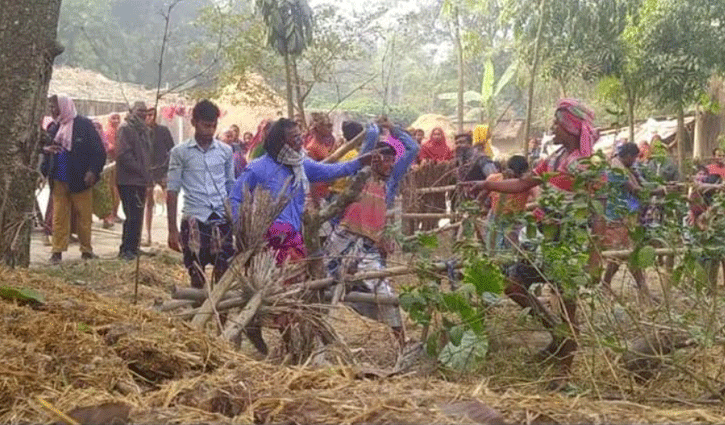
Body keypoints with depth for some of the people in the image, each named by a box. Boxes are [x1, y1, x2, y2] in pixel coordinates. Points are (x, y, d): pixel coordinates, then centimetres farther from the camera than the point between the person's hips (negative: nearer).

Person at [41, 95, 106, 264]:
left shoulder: (84, 124, -5)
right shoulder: (53, 127, 11)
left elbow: (99, 150, -7)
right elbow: (43, 146, 22)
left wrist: (93, 171, -16)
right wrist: (45, 149, -3)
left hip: (80, 179, -4)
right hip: (59, 180, 5)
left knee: (84, 216, 4)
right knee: (59, 216, 4)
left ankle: (86, 250, 14)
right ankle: (57, 251, 8)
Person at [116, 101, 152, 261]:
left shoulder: (145, 130, 18)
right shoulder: (125, 128, -8)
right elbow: (124, 154, -16)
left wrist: (148, 174, 11)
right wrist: (141, 171, -17)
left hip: (141, 180, 8)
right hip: (128, 180, -8)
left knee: (136, 216, 11)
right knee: (133, 216, -10)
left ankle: (131, 248, 19)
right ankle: (127, 250, -4)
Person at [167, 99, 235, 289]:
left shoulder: (225, 151, 8)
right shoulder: (180, 152, 1)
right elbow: (172, 191, 1)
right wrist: (173, 229, -3)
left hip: (221, 218, 2)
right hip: (194, 219, -2)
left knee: (223, 273, 2)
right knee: (197, 276, 2)